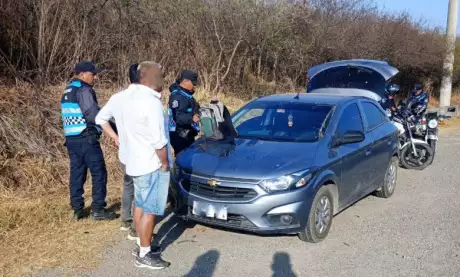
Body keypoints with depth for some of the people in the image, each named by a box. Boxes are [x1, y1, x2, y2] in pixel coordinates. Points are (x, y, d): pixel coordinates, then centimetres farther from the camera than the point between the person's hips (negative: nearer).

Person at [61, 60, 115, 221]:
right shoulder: (84, 90, -12)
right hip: (86, 138, -9)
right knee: (99, 173, -1)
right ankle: (98, 209, 2)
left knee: (76, 173, 12)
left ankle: (77, 210, 16)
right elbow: (93, 115, -20)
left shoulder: (68, 91, 18)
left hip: (71, 138, 9)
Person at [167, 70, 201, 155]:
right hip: (180, 136, -11)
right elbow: (178, 117, -30)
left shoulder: (185, 94, 15)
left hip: (187, 134, 11)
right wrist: (192, 118, -44)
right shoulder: (178, 96, -20)